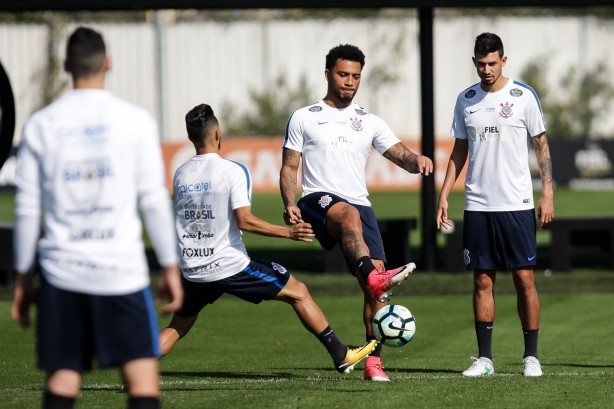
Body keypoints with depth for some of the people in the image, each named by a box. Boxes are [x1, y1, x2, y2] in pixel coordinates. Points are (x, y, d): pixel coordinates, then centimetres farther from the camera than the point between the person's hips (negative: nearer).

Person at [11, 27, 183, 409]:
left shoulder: (41, 125, 5)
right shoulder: (135, 120, -1)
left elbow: (27, 208, 7)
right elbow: (154, 200, -2)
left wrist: (23, 277, 15)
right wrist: (171, 267, 6)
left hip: (62, 271, 2)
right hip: (121, 270, -2)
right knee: (143, 377, -3)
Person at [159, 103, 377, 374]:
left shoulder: (180, 175, 5)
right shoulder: (233, 171, -11)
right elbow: (244, 220, -20)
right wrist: (288, 232, -15)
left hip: (192, 270, 5)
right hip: (230, 267, -5)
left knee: (177, 327, 23)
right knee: (298, 292, 9)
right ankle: (341, 355, 10)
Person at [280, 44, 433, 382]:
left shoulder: (369, 123, 19)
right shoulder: (304, 118, 12)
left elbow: (399, 155, 10)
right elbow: (289, 167, 9)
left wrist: (416, 160, -15)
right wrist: (290, 204, -9)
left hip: (359, 205, 4)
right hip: (318, 201, -4)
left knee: (376, 286, -11)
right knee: (349, 214, -41)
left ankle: (373, 362, -5)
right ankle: (373, 276, -66)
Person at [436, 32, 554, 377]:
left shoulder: (523, 96, -1)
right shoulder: (466, 100, 9)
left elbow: (542, 145, 2)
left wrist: (548, 193, -6)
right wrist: (444, 195, 9)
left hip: (517, 204, -3)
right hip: (478, 205, 3)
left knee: (524, 277, -3)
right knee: (482, 280, 3)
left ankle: (532, 356, 3)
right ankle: (485, 358, 7)